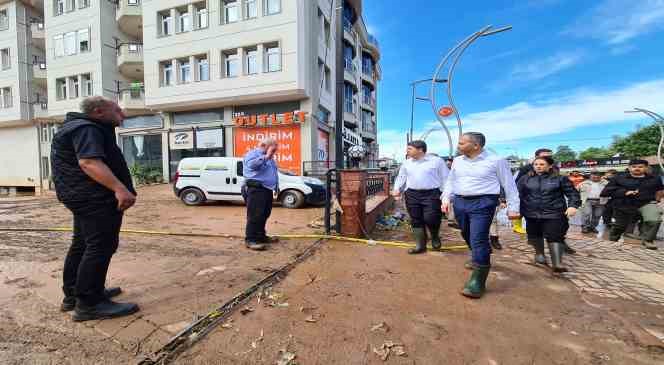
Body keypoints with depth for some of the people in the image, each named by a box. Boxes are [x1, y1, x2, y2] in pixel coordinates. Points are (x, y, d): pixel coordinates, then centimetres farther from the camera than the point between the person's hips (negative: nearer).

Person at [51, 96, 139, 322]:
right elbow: (89, 161, -32)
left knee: (82, 245, 17)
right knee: (100, 247, -9)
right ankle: (88, 305, -3)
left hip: (84, 196, 12)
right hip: (96, 198, -12)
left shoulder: (77, 127, 21)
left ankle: (73, 295, 29)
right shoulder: (87, 129, -14)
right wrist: (119, 188, -40)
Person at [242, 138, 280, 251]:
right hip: (255, 189, -9)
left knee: (264, 214, 13)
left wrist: (276, 187, 23)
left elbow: (273, 173, 31)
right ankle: (250, 240, -6)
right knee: (255, 215, -10)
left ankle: (261, 236, 23)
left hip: (267, 189, 9)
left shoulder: (269, 158, 25)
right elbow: (252, 164, -25)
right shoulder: (253, 153, -3)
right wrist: (266, 157, -19)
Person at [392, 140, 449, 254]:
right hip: (412, 195, 4)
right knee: (416, 221, 7)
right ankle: (420, 245, 21)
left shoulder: (437, 161, -1)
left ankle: (435, 237, 23)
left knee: (430, 219, -10)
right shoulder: (406, 163, 11)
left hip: (431, 194, -4)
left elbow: (445, 178, 0)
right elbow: (401, 177, 16)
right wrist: (397, 189, -1)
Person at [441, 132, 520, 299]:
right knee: (467, 236, 17)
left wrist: (513, 207, 0)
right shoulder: (457, 161, 10)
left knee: (478, 239, -12)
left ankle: (477, 281, -5)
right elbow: (450, 181, 17)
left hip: (483, 203, -6)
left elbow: (509, 185, 2)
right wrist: (446, 199, 6)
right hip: (460, 202, 6)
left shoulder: (496, 161, -4)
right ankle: (480, 259, 45)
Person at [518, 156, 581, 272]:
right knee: (536, 236, 15)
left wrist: (573, 206, -12)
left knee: (554, 237, -8)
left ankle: (557, 263, -5)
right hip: (532, 214, 3)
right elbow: (518, 194, 7)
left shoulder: (560, 179, 1)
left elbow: (572, 193, 3)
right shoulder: (525, 179, 5)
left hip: (554, 214, -2)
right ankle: (539, 254, 37)